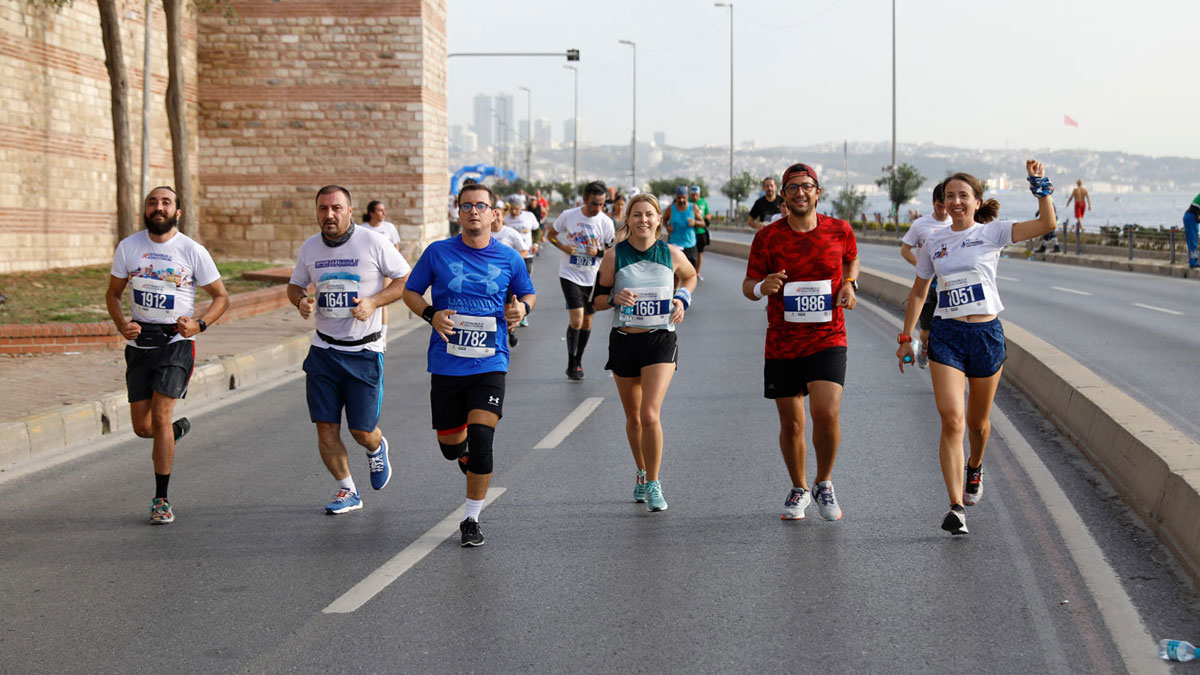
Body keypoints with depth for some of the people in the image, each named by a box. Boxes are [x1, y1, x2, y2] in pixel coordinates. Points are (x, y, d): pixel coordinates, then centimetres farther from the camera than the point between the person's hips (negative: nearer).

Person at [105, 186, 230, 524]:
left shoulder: (193, 251, -5)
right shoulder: (128, 247, 3)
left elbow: (221, 296, 3)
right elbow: (113, 294, 12)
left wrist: (198, 324, -15)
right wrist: (121, 324, -8)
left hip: (175, 341, -3)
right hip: (140, 343, 3)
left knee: (160, 418, -14)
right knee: (142, 427, 2)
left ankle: (161, 500, -2)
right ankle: (178, 429, 39)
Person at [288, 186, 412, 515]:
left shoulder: (373, 243, -9)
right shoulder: (309, 248, 3)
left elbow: (406, 280, -3)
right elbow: (295, 285, 18)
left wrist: (373, 303, -16)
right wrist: (300, 301, -6)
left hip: (364, 350, -3)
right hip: (324, 349, 3)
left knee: (362, 431, 0)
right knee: (326, 428, 0)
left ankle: (377, 449, 37)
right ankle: (347, 492, 18)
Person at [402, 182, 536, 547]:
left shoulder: (509, 259, 2)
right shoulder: (438, 252, -1)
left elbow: (527, 294, 19)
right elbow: (410, 292, 9)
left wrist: (522, 307, -5)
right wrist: (431, 314, -11)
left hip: (490, 365, -1)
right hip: (446, 365, 1)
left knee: (480, 439, -15)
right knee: (449, 444, 9)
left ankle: (471, 519, -1)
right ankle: (465, 453, 48)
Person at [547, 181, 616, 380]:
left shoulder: (606, 222, -5)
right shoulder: (568, 216, -8)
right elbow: (550, 235, 6)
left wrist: (598, 252, -16)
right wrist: (563, 246, -13)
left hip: (593, 278, 3)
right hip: (570, 275, -3)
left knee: (587, 321, 11)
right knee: (576, 319, -15)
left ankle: (578, 361, 29)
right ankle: (571, 364, -2)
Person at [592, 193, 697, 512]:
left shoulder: (672, 253, -1)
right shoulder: (614, 256, -3)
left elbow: (690, 277, 21)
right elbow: (596, 299, 3)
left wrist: (683, 298, 2)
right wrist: (615, 298, -18)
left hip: (660, 341, -1)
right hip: (624, 341, 2)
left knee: (650, 415, -15)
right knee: (633, 418, 13)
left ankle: (653, 484, -2)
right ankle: (642, 474, 36)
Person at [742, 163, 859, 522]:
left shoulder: (840, 231, 0)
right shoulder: (767, 237, -3)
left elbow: (851, 259, 22)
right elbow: (748, 286, 2)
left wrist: (849, 284, 2)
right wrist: (762, 287, -21)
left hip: (828, 340, -1)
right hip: (782, 343, 1)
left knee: (826, 414, -17)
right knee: (791, 424, 8)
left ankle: (824, 482, 8)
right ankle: (799, 489, 31)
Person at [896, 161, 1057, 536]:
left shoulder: (992, 232, 1)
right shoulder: (934, 241, 8)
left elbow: (1046, 224, -12)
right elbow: (919, 291, 17)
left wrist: (1040, 186, -21)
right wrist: (906, 338, 14)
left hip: (987, 334, 0)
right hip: (946, 336, 0)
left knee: (978, 421, 13)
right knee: (952, 420, -14)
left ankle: (975, 467, 48)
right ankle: (956, 507, -14)